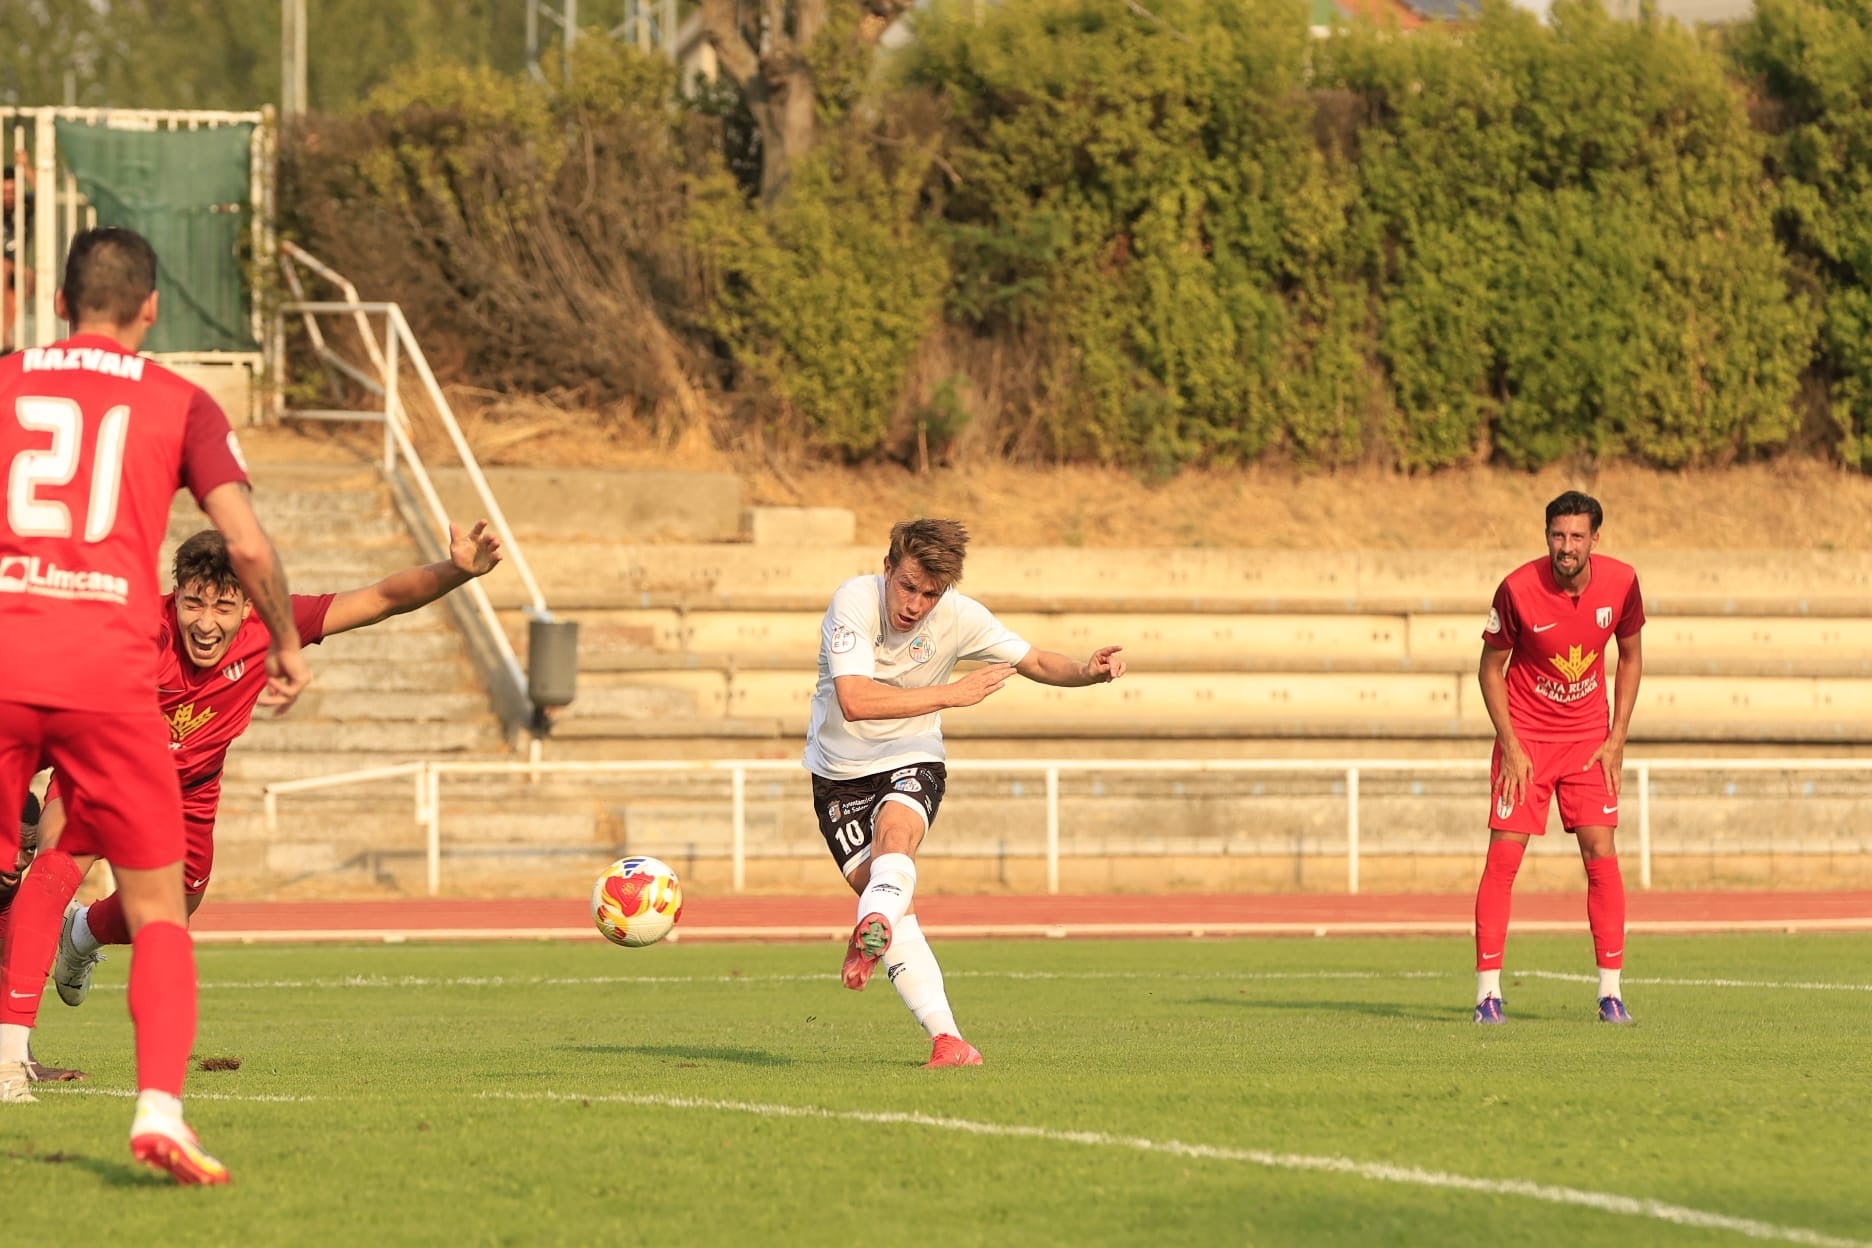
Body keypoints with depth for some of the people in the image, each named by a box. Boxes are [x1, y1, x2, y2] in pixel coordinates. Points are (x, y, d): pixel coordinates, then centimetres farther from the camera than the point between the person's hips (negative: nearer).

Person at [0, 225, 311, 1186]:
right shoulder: (178, 404, 8)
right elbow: (248, 543, 0)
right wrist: (287, 647, 15)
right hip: (108, 672, -1)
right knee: (157, 912, 4)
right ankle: (160, 1102, -13)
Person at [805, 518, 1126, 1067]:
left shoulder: (959, 616, -12)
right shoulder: (854, 600, -21)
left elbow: (1035, 661, 2)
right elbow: (855, 701, -32)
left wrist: (1088, 671, -20)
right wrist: (952, 694, -31)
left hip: (911, 760, 1)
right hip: (840, 769, -1)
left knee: (895, 831, -33)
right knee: (881, 890, -12)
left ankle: (872, 932, -60)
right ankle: (948, 1041, -13)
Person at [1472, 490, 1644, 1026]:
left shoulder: (1620, 582, -9)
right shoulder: (1518, 589, -17)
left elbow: (1630, 657, 6)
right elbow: (1491, 667, -5)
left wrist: (1617, 739, -1)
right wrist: (1510, 746, -11)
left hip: (1589, 736, 2)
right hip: (1525, 736, -2)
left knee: (1601, 854, -5)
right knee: (1504, 856, -9)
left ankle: (1611, 991, 0)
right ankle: (1488, 991, -5)